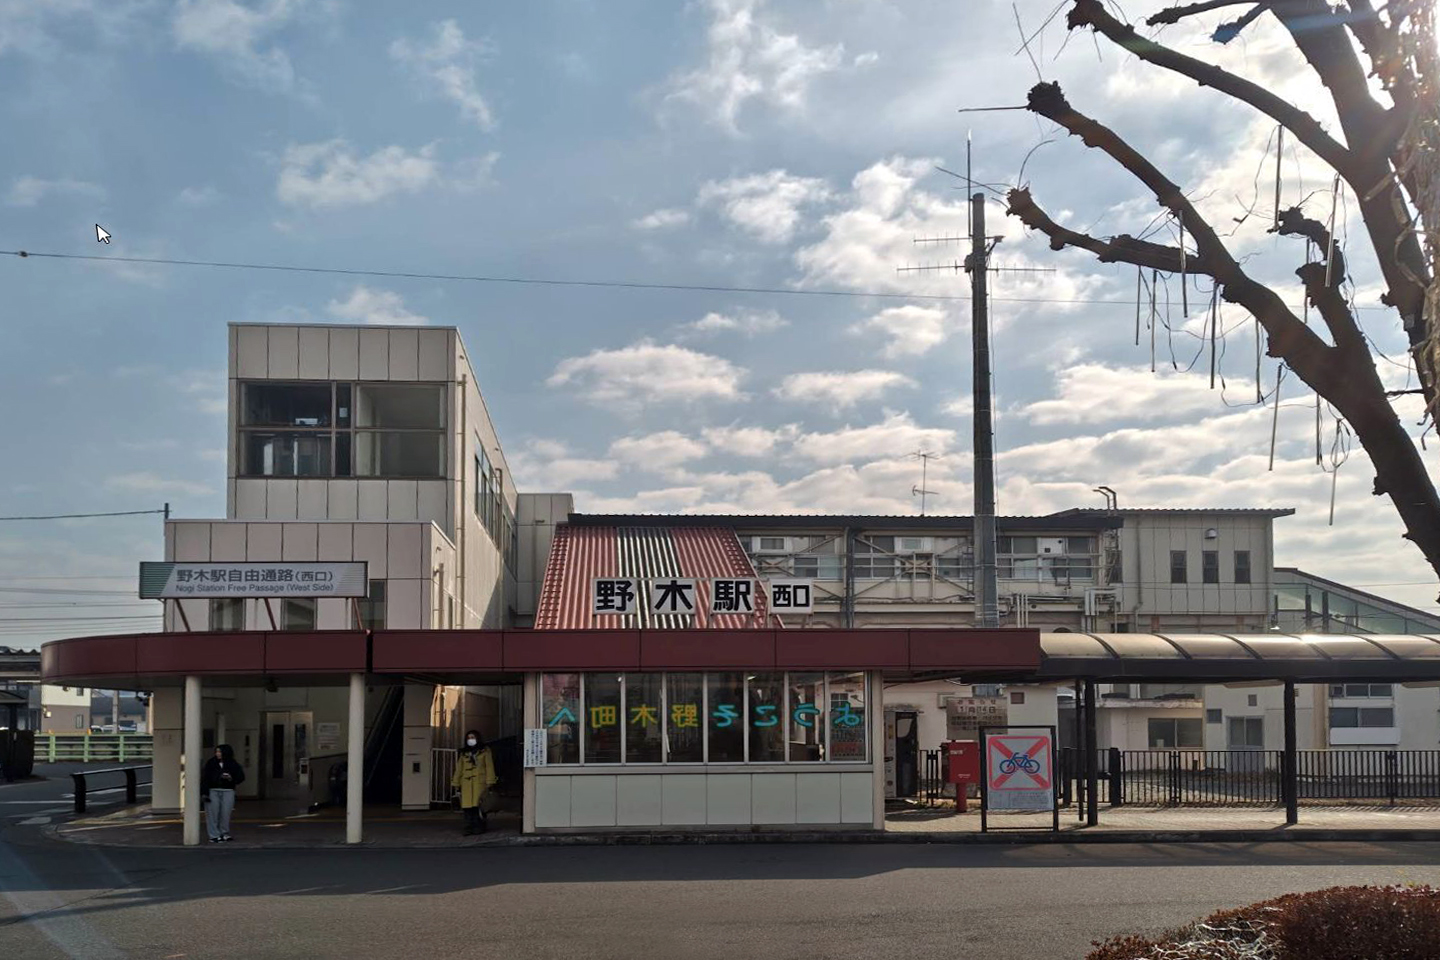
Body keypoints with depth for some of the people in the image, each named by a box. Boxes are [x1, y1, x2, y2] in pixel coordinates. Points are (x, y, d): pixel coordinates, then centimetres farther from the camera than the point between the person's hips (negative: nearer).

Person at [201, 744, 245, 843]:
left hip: (227, 791, 0)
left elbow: (241, 777, 8)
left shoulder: (233, 765, 6)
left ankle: (224, 834, 13)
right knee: (212, 814, -3)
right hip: (213, 791, 0)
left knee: (225, 813, 0)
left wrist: (231, 778, -11)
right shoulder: (210, 763, 5)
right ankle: (214, 835, 2)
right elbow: (205, 778, -1)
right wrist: (205, 792, -10)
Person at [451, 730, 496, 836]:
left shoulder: (485, 751, 8)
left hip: (480, 782, -4)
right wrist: (456, 782, 12)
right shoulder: (464, 753, 19)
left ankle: (479, 827, -1)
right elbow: (459, 769, 19)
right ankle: (469, 828, 0)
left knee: (479, 805, -9)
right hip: (466, 782, 4)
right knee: (467, 805, -3)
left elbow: (489, 766, 2)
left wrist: (490, 781, -6)